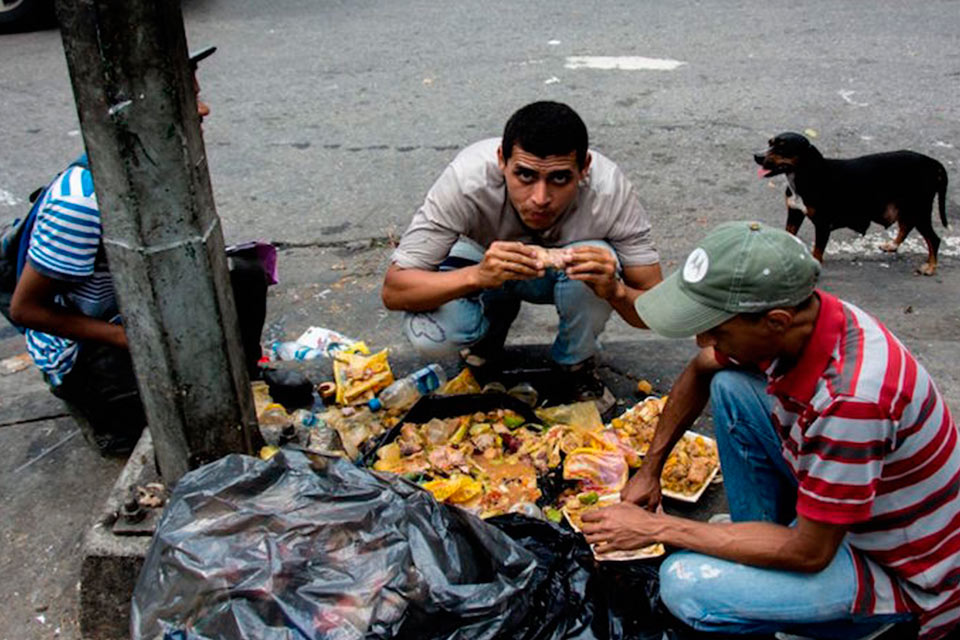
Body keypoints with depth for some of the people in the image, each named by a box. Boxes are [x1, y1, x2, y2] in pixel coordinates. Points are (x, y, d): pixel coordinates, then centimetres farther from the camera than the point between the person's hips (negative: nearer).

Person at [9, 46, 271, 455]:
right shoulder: (85, 201, -32)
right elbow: (24, 309, -23)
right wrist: (126, 337, -25)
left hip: (135, 306, 8)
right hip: (78, 344, -7)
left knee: (245, 275, -6)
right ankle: (97, 406, 3)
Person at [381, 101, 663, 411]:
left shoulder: (610, 191, -33)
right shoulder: (468, 179, -35)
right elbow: (393, 290, -33)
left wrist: (615, 291, -49)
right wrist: (477, 276, -51)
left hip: (566, 273, 0)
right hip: (484, 264, 0)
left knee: (595, 265, -34)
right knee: (429, 334, -29)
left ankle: (577, 365, -3)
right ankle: (496, 317, 7)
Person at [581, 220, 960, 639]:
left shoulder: (852, 395, -37)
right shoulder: (792, 318, -14)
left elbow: (810, 553, -28)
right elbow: (699, 371, 8)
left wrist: (656, 528, -23)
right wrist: (650, 470, 5)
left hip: (902, 571, -7)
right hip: (838, 502, 7)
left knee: (686, 584, -24)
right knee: (729, 386, -4)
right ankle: (761, 542, 7)